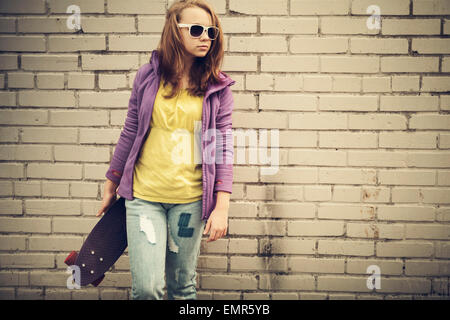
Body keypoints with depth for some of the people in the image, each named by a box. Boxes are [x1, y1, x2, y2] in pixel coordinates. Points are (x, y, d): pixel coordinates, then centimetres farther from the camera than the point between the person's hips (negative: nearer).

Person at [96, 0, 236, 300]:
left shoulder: (217, 87, 0)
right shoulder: (148, 76, 2)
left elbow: (223, 147, -1)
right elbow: (130, 132, 9)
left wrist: (222, 207, -9)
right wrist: (111, 187, 13)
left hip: (190, 198, 0)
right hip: (144, 194, 0)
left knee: (183, 285, 12)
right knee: (146, 287, -6)